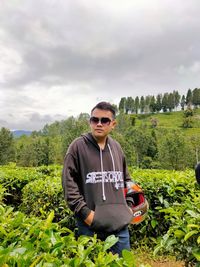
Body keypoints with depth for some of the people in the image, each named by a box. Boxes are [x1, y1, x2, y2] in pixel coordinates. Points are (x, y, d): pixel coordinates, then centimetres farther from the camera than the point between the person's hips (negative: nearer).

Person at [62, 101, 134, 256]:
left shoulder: (116, 147, 6)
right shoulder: (78, 146, -9)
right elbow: (68, 181, -11)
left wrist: (128, 205, 9)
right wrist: (84, 212, -14)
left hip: (120, 223, 4)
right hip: (91, 225, -4)